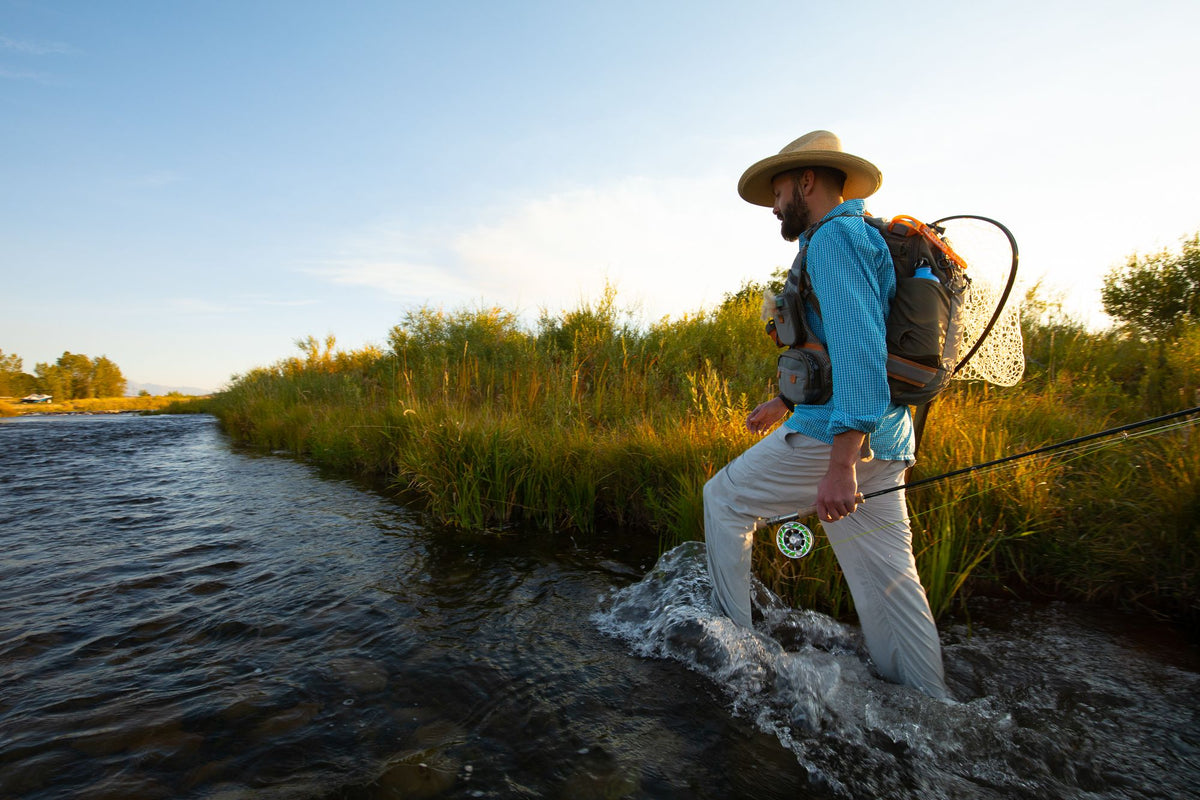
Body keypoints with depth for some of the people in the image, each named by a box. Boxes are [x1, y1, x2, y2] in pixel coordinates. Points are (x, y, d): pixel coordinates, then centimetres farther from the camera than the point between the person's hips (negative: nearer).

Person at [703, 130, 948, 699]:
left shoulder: (834, 236, -9)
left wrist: (841, 462, -30)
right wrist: (785, 402, 36)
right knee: (886, 578, 14)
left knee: (722, 499, 7)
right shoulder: (863, 237, 23)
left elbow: (856, 345, -24)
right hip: (880, 442, 10)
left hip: (837, 435, -10)